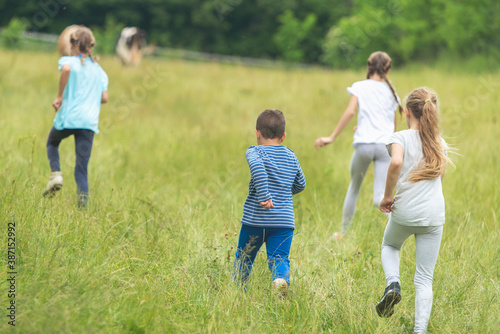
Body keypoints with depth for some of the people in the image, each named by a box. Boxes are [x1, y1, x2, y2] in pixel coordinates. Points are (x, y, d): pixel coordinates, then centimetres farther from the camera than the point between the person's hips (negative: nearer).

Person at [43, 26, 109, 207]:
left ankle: (56, 173, 4)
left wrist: (59, 96, -16)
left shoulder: (69, 61, 1)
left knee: (52, 143, 29)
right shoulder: (99, 69, 15)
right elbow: (104, 98, 8)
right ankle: (83, 204, -11)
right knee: (82, 168, 3)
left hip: (68, 116, -3)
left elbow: (66, 69, -25)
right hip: (89, 121, 3)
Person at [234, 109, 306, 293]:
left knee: (244, 257, 15)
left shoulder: (255, 152, -3)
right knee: (279, 257, -3)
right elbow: (300, 185, 23)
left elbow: (257, 168, -26)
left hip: (255, 219, -3)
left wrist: (264, 196, -27)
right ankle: (281, 278, -33)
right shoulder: (291, 157, 13)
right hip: (284, 220, 3)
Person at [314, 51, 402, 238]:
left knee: (354, 187, 20)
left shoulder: (359, 87, 6)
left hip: (364, 144, -1)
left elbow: (350, 112, -11)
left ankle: (343, 233, 29)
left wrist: (332, 137, -9)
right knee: (379, 198, -6)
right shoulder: (391, 91, 16)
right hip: (385, 145, 1)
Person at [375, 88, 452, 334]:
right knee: (424, 279, 6)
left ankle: (393, 283, 5)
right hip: (434, 215, 2)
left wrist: (387, 196, -14)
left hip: (404, 211, -2)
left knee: (390, 246, 32)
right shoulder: (440, 144, 7)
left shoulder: (400, 138, -5)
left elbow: (396, 162, -25)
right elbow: (439, 179, 13)